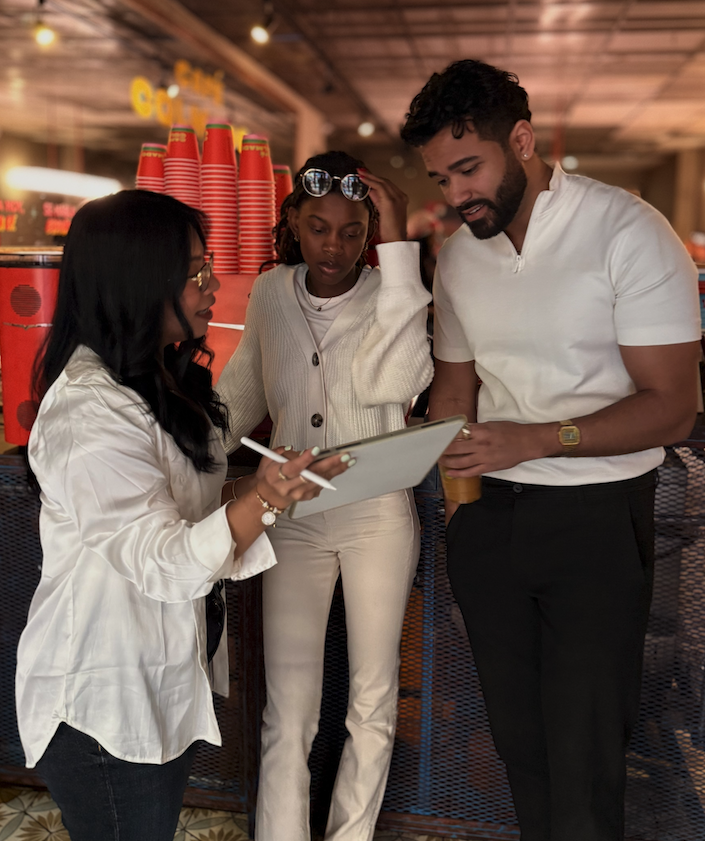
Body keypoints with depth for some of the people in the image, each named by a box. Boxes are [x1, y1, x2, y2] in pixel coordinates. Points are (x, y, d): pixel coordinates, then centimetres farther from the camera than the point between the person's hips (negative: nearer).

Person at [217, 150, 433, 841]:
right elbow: (242, 392, 16)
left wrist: (397, 247, -28)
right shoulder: (269, 295, 1)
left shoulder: (389, 295, -8)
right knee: (287, 713, -2)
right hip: (293, 518, 2)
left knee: (373, 705, 11)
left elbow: (394, 382, -29)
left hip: (379, 518, -1)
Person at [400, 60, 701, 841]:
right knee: (516, 732, 15)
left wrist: (534, 439, -28)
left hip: (595, 517, -5)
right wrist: (454, 488, 1)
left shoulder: (628, 233, -12)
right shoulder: (457, 256, 6)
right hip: (490, 514, 5)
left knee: (581, 754, -3)